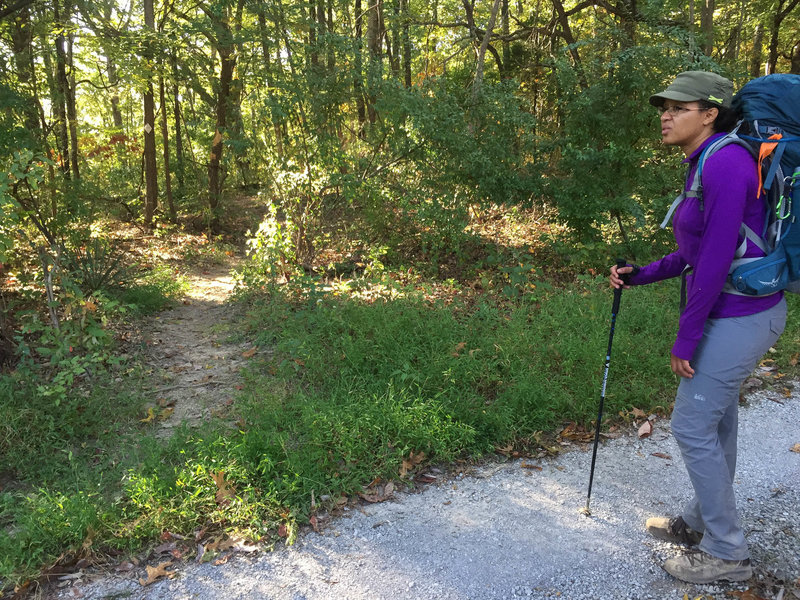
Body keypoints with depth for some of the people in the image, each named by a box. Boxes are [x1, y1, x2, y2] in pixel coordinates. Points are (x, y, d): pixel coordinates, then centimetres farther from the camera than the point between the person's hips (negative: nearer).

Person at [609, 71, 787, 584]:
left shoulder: (724, 162, -20)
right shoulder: (703, 165, 10)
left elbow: (717, 258, -23)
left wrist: (686, 339, -19)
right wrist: (640, 275, 9)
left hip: (738, 318, -10)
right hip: (736, 313, 10)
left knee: (692, 427, -1)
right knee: (716, 422, 19)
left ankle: (728, 554, 17)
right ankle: (703, 522, 38)